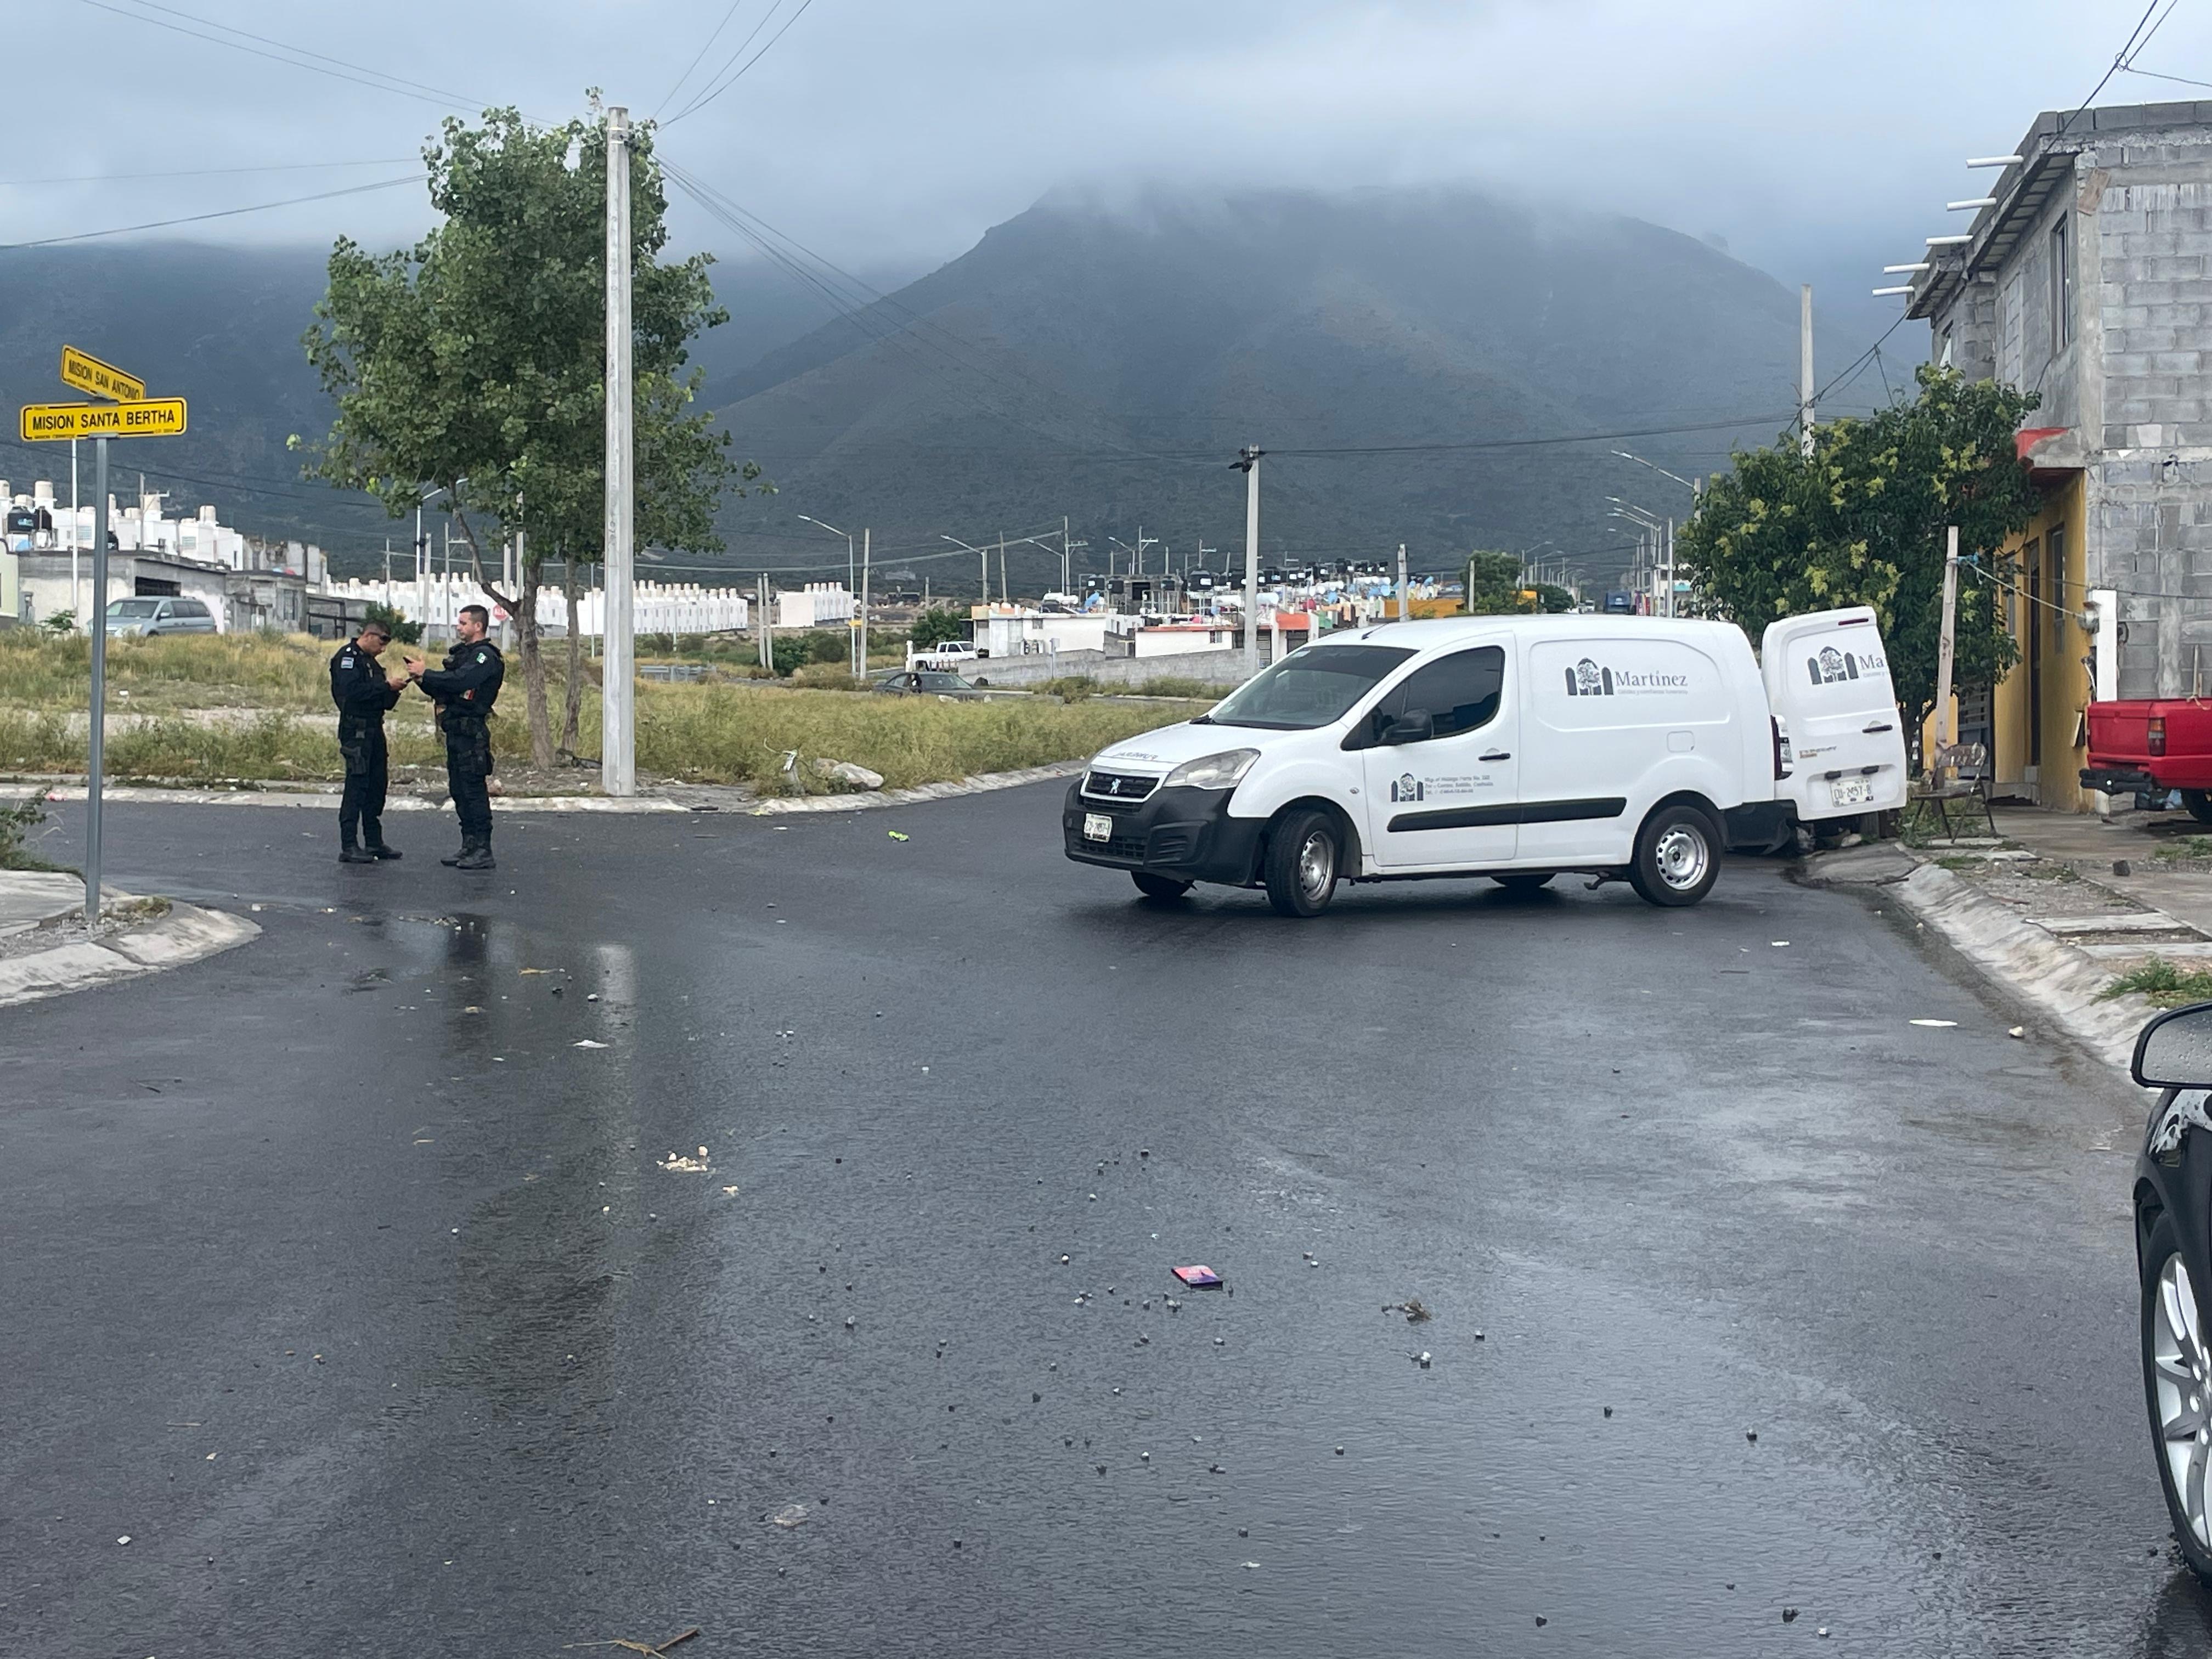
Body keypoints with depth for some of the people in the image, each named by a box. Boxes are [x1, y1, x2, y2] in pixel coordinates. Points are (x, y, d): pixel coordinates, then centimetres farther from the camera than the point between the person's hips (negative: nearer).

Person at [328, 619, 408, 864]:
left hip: (374, 731, 9)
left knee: (377, 786, 10)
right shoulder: (348, 656, -7)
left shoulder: (371, 662, 21)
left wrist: (394, 689, 0)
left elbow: (385, 703, 20)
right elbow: (352, 691, -23)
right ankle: (348, 847, -10)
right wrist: (387, 685, -18)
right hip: (356, 730, -9)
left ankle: (374, 843, 17)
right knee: (356, 786, -10)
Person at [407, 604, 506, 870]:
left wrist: (426, 674, -15)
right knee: (459, 790, 11)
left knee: (474, 789, -10)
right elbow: (445, 690, 19)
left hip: (471, 731, -10)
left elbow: (459, 681, -24)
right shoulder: (463, 653, 21)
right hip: (455, 729, 10)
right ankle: (469, 847, 17)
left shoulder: (485, 656, -9)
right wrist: (424, 681, 1)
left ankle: (483, 851, -8)